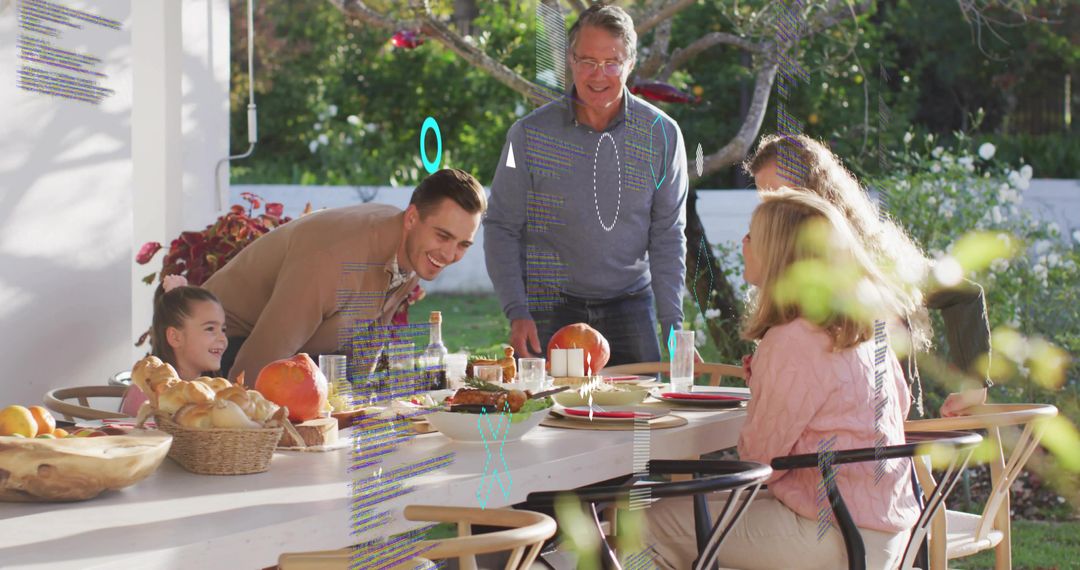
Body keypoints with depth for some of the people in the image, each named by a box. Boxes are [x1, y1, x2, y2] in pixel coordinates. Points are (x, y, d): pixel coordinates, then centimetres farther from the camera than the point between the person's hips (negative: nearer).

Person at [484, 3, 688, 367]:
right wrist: (517, 313, -10)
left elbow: (667, 237, 4)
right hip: (549, 310, -1)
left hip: (629, 306, 1)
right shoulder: (530, 134, -4)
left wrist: (673, 326, -3)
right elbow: (501, 228, 1)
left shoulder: (662, 135, 0)